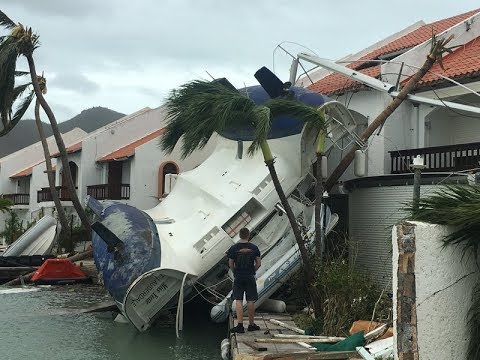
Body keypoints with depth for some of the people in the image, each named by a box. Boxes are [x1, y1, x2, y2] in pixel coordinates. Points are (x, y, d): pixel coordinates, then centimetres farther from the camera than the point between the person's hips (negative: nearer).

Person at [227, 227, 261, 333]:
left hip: (238, 277, -1)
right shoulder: (254, 248, -1)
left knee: (238, 301, 0)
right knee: (250, 301, 7)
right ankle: (251, 324, 15)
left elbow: (230, 264, 1)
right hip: (250, 277, 1)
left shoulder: (233, 248, -3)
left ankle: (240, 325, -6)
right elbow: (258, 263, 2)